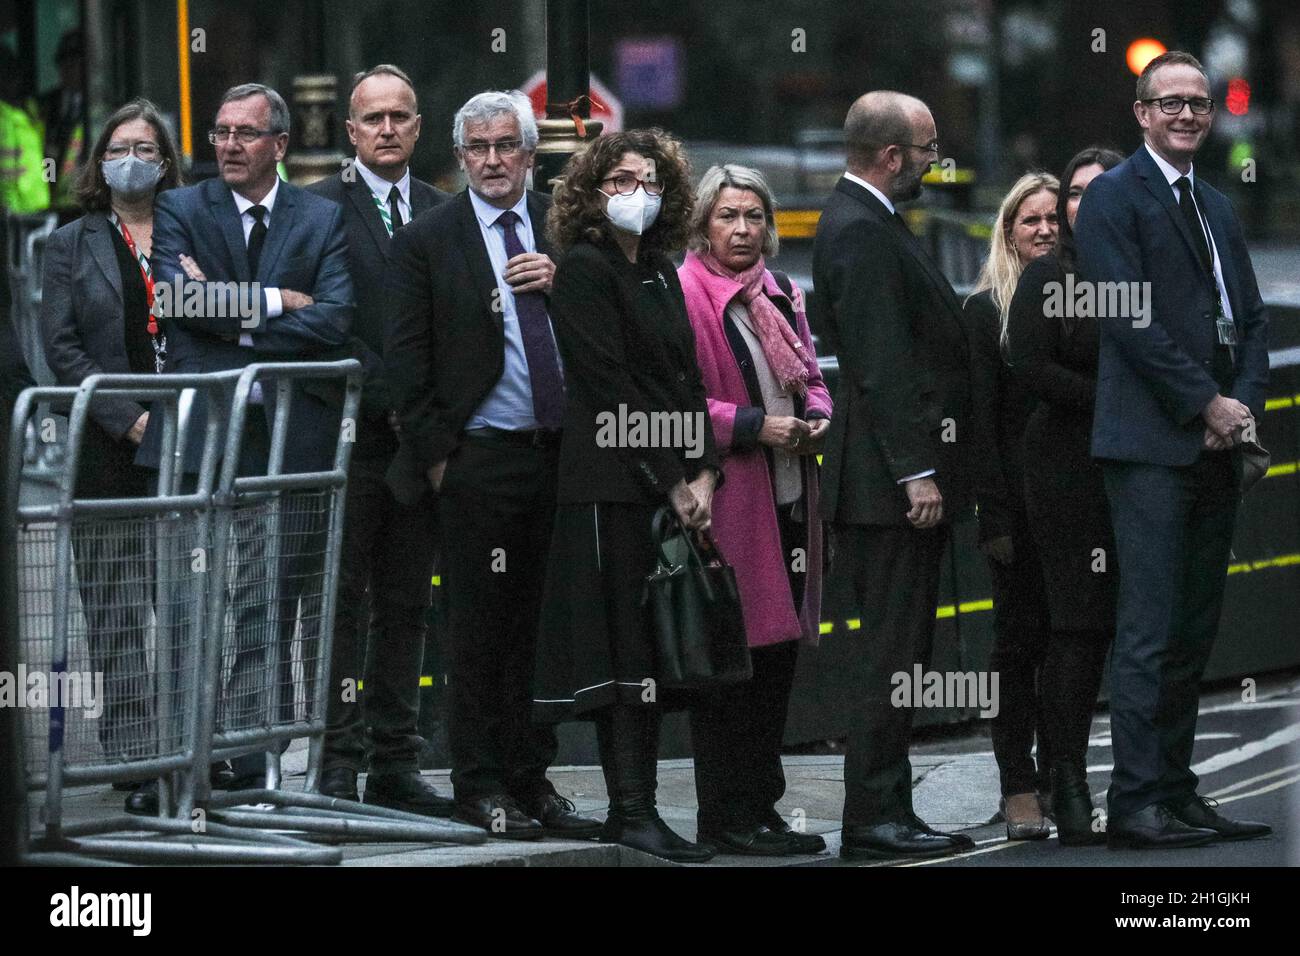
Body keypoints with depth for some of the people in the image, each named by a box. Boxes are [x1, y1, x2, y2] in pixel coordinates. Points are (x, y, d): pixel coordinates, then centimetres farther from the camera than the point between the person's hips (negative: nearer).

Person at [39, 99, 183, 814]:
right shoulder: (72, 245, 10)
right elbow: (61, 346, 1)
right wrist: (128, 419, -10)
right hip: (108, 455, -1)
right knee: (117, 621, -3)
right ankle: (136, 767, -2)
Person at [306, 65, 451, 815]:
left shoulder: (444, 213, 13)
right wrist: (390, 401, -13)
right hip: (353, 436, -5)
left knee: (406, 605, 7)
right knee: (346, 601, -3)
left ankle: (396, 764, 11)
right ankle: (340, 762, -2)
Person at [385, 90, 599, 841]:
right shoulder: (428, 240, 1)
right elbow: (406, 358, 1)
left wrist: (563, 285, -9)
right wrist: (436, 454, -4)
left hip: (562, 452, 3)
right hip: (481, 460, -3)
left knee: (543, 624, 6)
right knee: (482, 629, 0)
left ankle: (533, 778, 12)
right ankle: (482, 786, 6)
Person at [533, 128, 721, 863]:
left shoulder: (662, 273, 17)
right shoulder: (586, 268, -7)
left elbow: (687, 382, 14)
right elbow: (611, 387, -12)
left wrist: (704, 473, 0)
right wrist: (672, 481, -13)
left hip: (670, 485, 8)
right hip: (613, 483, -8)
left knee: (656, 646, 7)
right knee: (627, 643, -8)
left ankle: (639, 806, 10)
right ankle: (631, 810, -7)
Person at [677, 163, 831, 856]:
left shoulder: (781, 297, 17)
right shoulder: (685, 294, -7)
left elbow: (809, 379, 24)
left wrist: (816, 417, 2)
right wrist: (754, 426, -17)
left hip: (788, 500, 8)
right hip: (727, 503, -8)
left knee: (776, 656, 9)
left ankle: (762, 805, 16)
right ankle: (726, 816, -3)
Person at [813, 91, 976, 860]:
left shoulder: (869, 221, 18)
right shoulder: (860, 232, -15)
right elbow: (882, 361, -20)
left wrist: (928, 466, 22)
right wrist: (916, 471, -22)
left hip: (903, 475, 11)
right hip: (891, 478, -11)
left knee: (898, 655, 11)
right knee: (890, 655, -8)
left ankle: (886, 813, 15)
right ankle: (876, 820, -7)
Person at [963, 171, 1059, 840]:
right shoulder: (986, 309, 0)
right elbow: (979, 420, -5)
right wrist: (994, 516, -12)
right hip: (1019, 503, -3)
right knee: (1019, 642, -1)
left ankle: (1059, 783, 12)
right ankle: (1020, 790, 2)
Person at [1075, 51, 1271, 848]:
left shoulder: (1219, 208, 20)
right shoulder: (1115, 198, -3)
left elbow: (1251, 318, 17)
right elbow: (1129, 317, -11)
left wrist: (1246, 402, -1)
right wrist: (1207, 402, -13)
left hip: (1216, 446, 7)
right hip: (1153, 444, -7)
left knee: (1194, 632, 7)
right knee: (1151, 631, -10)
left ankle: (1176, 791, 11)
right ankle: (1136, 803, -11)